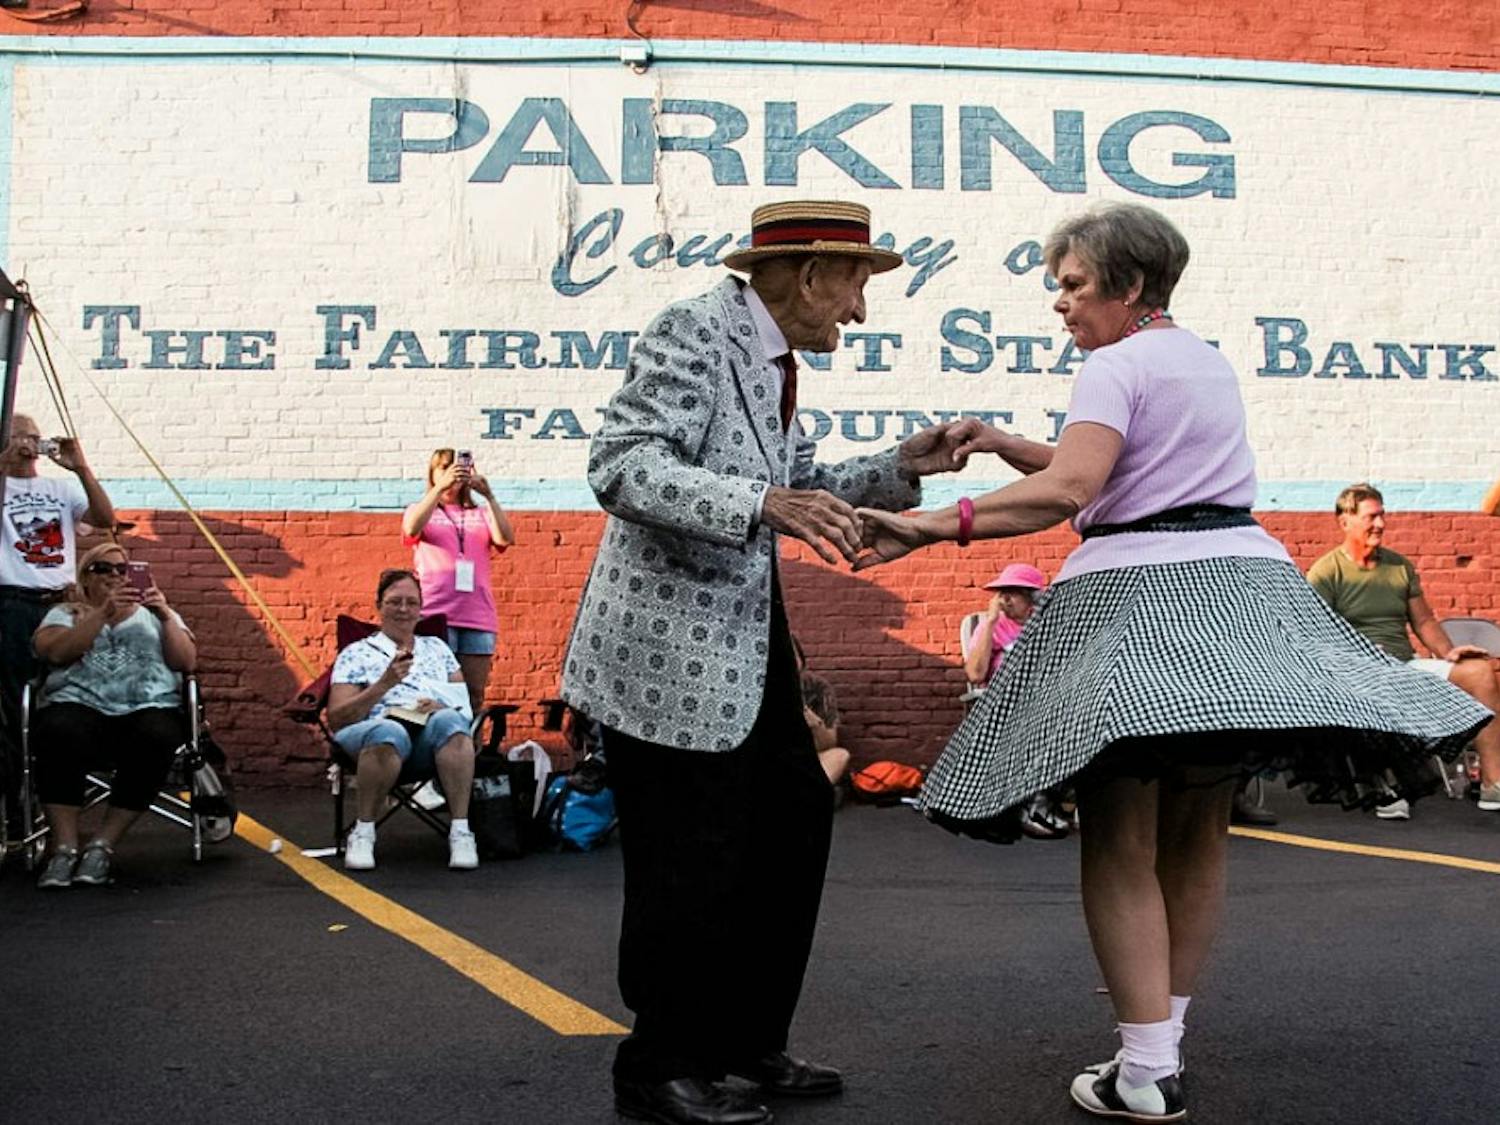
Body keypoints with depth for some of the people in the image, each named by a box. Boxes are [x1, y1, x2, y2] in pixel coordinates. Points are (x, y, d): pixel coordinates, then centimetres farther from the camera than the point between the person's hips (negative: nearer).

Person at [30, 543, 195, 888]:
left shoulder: (155, 613, 24)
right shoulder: (64, 613, 21)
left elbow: (186, 662, 9)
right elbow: (56, 652, -2)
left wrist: (166, 617, -5)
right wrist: (103, 613, -10)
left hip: (149, 709, 1)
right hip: (79, 706, 0)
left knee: (155, 739, -35)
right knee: (60, 734, -36)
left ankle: (103, 845, -24)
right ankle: (64, 847, -27)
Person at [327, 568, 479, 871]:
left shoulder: (436, 648, 28)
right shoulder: (357, 653, 18)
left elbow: (464, 703, 21)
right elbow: (336, 719, 6)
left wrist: (443, 706, -3)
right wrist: (385, 683, -6)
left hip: (432, 737, 2)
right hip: (381, 732, -2)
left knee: (448, 721, -35)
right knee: (388, 731, -40)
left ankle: (461, 831, -35)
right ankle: (363, 832, -21)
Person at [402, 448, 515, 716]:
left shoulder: (480, 514, 19)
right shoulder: (421, 510, 16)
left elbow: (506, 538, -1)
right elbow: (412, 529, -9)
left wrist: (488, 495, -12)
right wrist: (440, 487, -19)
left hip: (478, 615, 2)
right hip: (435, 614, -2)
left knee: (474, 696, -1)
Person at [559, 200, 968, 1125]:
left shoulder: (770, 358, 12)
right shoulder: (695, 332, -15)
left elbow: (799, 489, 18)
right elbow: (620, 468, -24)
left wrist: (900, 469, 4)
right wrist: (763, 504, -34)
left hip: (748, 645, 10)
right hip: (670, 651, -10)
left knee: (792, 825, 14)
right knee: (691, 862, -2)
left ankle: (744, 1043, 29)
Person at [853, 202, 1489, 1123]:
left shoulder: (1118, 365, -6)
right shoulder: (1210, 360, 20)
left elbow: (1070, 488, -22)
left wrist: (945, 522, -27)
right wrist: (1006, 445, 13)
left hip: (1139, 593, -8)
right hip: (1241, 583, 9)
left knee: (1122, 844, -4)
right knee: (1197, 837, 13)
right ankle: (1163, 1037, 24)